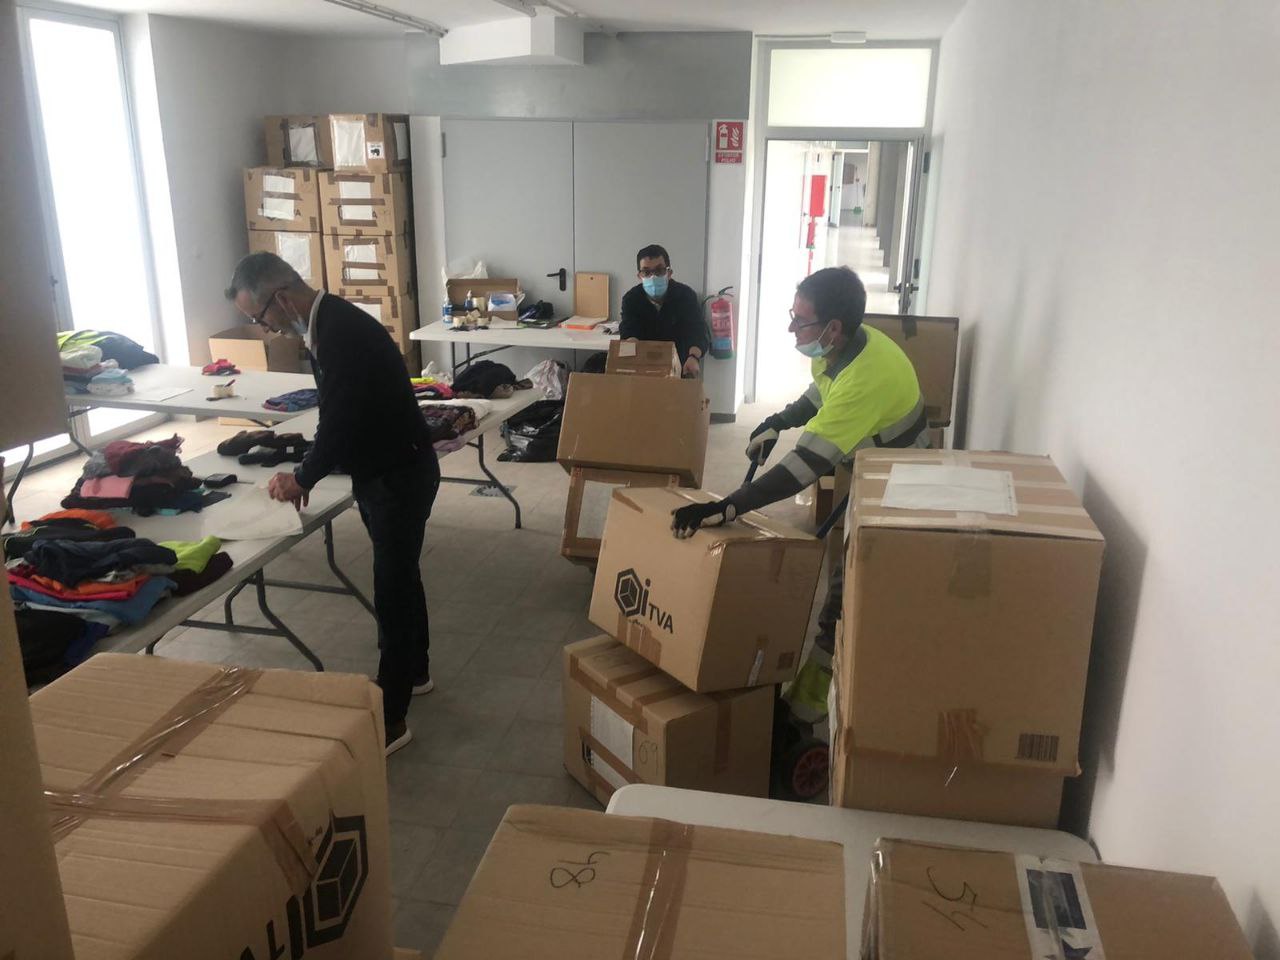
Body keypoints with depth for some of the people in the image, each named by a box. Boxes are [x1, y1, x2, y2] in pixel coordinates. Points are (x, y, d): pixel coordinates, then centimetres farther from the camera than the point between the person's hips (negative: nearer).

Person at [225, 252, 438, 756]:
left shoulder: (342, 332, -26)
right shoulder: (327, 323, 5)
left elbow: (339, 423, -27)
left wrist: (302, 478, -11)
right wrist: (307, 472, 3)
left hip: (400, 474, -10)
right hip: (381, 470, 10)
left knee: (393, 590, -3)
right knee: (399, 575, 22)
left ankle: (390, 720, 6)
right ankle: (414, 672, 41)